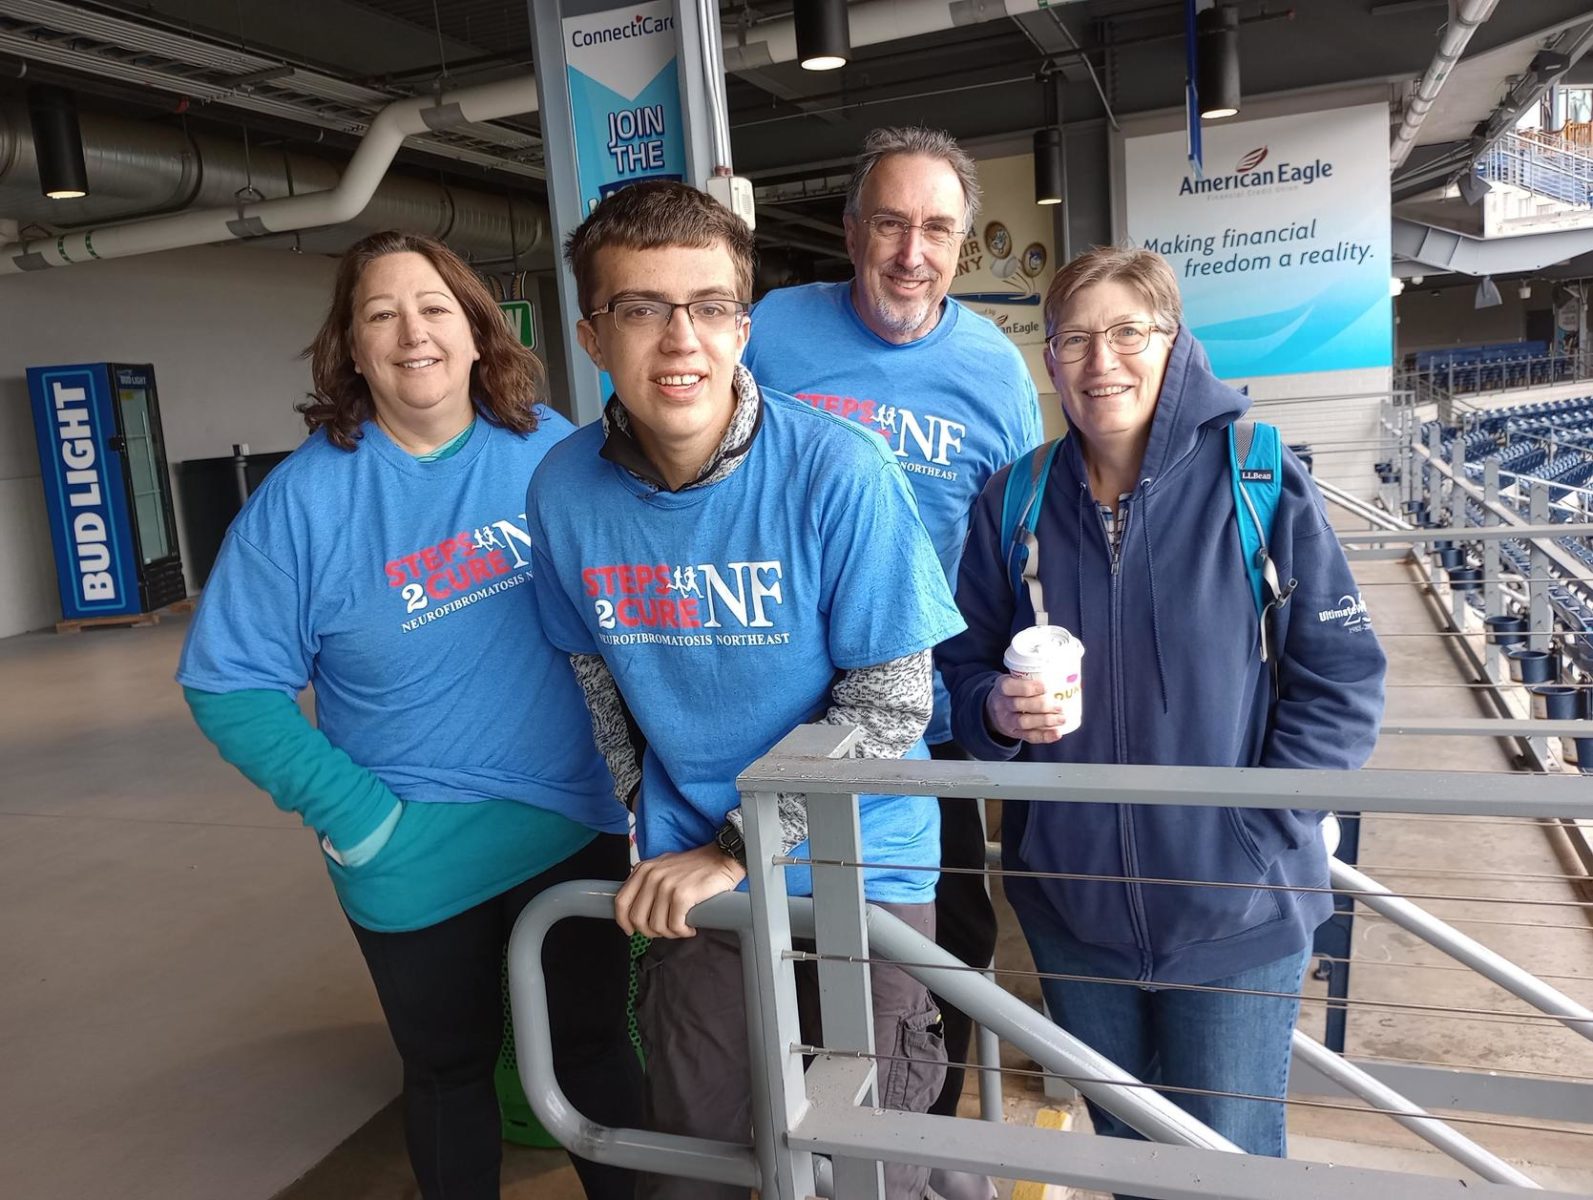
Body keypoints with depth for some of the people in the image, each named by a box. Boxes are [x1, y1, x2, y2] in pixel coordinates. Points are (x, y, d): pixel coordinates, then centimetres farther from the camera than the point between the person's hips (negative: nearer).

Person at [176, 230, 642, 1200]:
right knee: (449, 1067, 20)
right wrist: (349, 811, -15)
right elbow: (229, 686, -7)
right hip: (417, 859, -1)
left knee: (593, 1043, 19)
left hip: (576, 826, 2)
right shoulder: (306, 495, -11)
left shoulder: (550, 448, -5)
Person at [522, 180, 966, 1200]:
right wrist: (653, 819, 7)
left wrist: (735, 848, -17)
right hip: (690, 881, 3)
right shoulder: (565, 489, -8)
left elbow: (892, 699, -18)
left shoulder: (839, 471, -21)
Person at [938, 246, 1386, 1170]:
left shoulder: (1259, 480, -10)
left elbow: (1341, 684, -8)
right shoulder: (1015, 500, -2)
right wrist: (999, 711, -16)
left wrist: (1255, 835, -15)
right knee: (1122, 1142, 24)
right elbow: (963, 667, 6)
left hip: (1236, 914, -2)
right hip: (1071, 905, 3)